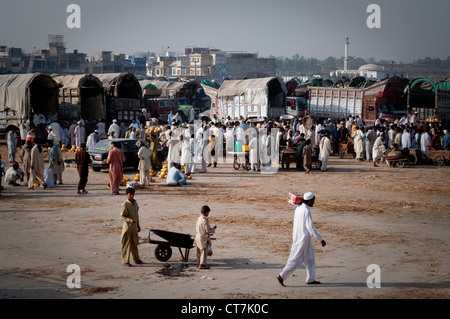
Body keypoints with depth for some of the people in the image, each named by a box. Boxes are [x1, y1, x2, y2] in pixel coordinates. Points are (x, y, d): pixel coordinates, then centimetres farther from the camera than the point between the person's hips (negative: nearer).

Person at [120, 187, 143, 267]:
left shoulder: (135, 203, 9)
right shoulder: (125, 204, -15)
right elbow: (122, 216, -15)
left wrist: (138, 225, 21)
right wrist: (129, 220, -31)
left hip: (134, 227, 7)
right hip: (127, 227, -7)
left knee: (134, 244, 17)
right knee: (127, 244, -5)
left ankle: (136, 259, 29)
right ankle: (125, 261, 0)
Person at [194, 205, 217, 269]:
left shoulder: (198, 219, 6)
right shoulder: (205, 220, -22)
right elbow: (208, 230, -21)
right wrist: (213, 229, -3)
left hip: (198, 237, 9)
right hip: (204, 238, -9)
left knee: (199, 252, 18)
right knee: (204, 252, 1)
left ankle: (199, 263, 27)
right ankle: (202, 265, 4)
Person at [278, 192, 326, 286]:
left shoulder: (298, 208, 7)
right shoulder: (306, 211, -20)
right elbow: (311, 227, -20)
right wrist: (320, 239, -15)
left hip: (297, 236, 10)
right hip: (303, 239, -10)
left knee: (310, 259, 16)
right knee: (296, 260, -2)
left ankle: (311, 279, 21)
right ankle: (282, 276, 1)